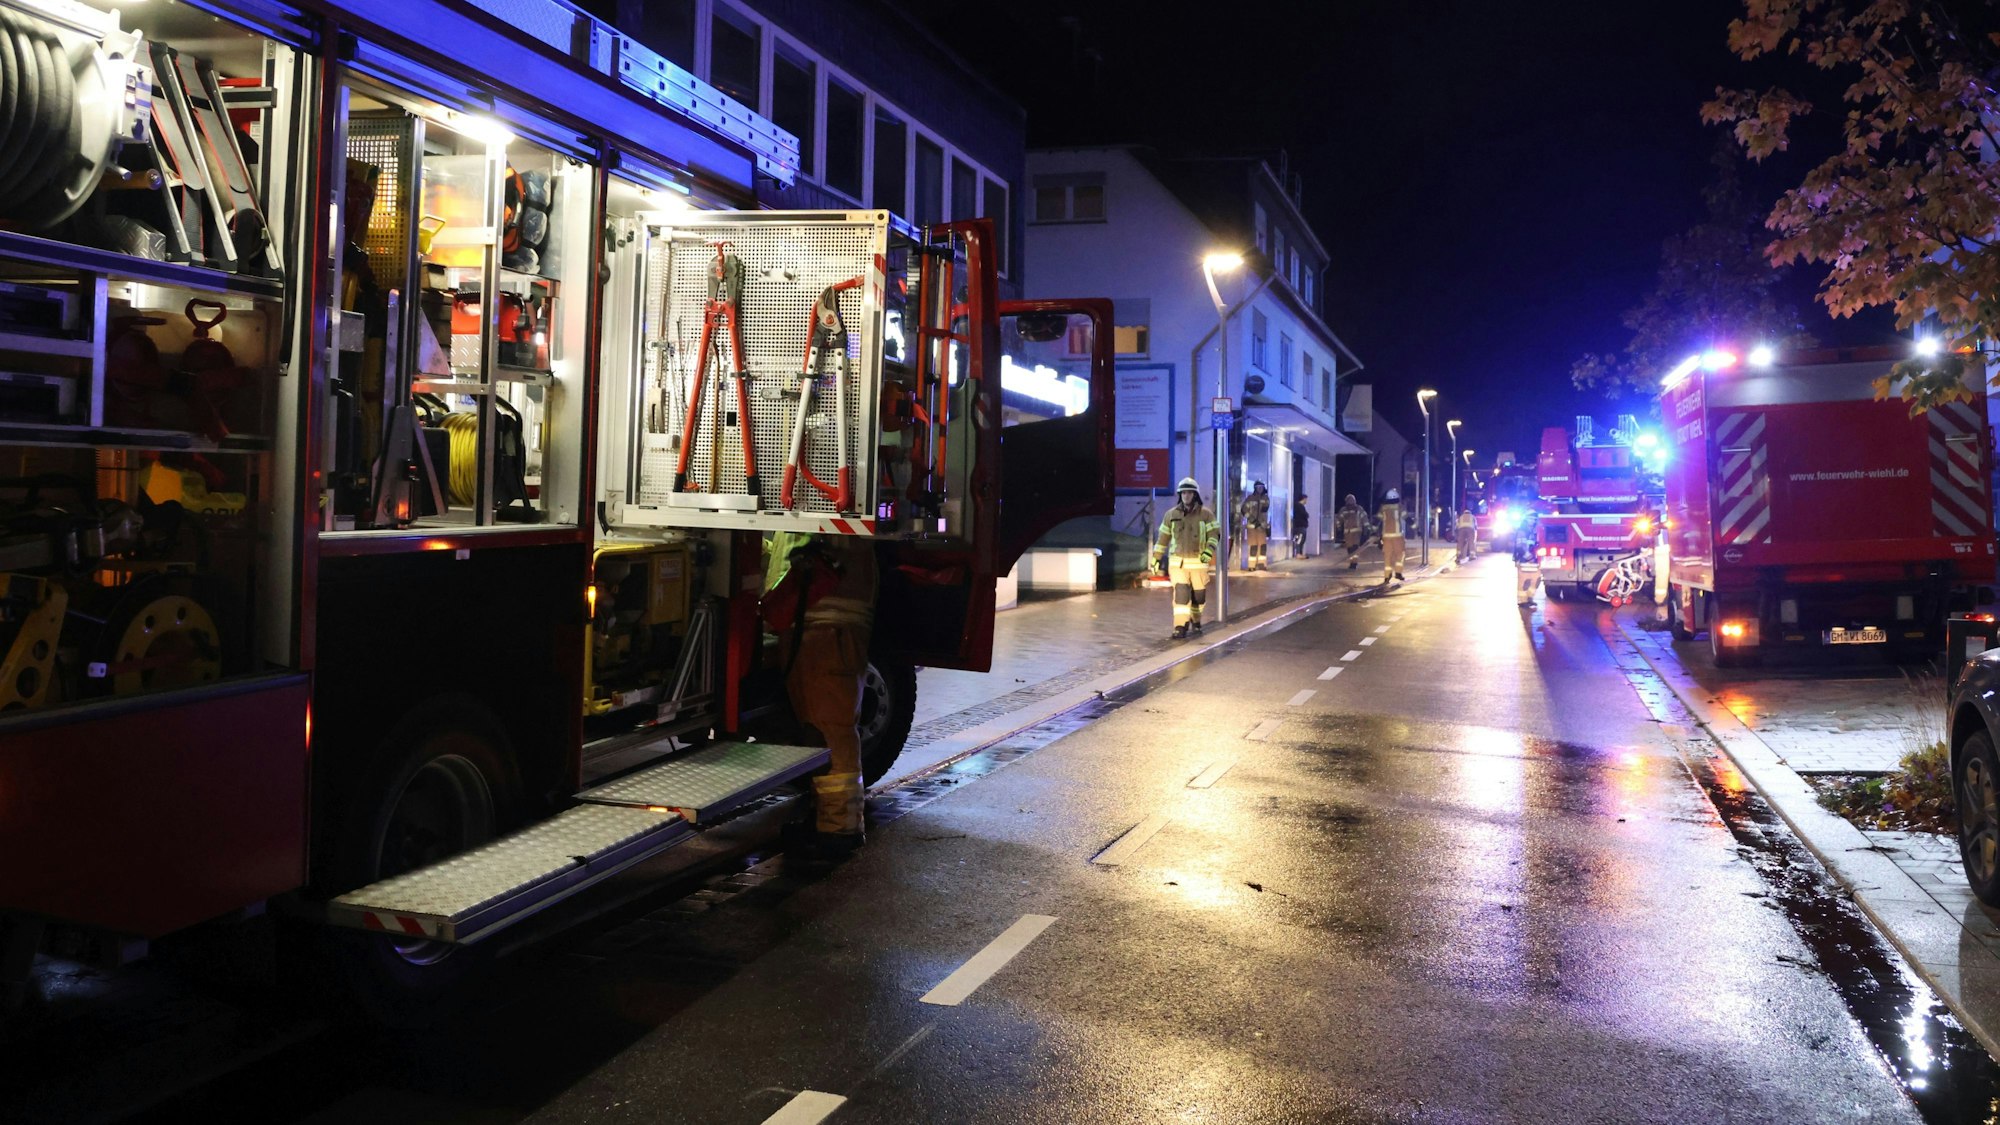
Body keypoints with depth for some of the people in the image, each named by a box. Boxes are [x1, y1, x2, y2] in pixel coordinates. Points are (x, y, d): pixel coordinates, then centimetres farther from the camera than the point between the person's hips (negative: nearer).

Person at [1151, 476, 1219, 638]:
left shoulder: (1205, 514, 0)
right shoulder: (1171, 514, 6)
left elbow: (1213, 535, -5)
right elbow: (1163, 538, 11)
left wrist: (1209, 551, -22)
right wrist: (1156, 558, 9)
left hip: (1198, 562, 0)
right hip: (1177, 562, 0)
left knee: (1199, 595, 9)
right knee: (1181, 593, -11)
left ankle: (1195, 621, 33)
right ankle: (1180, 627, -10)